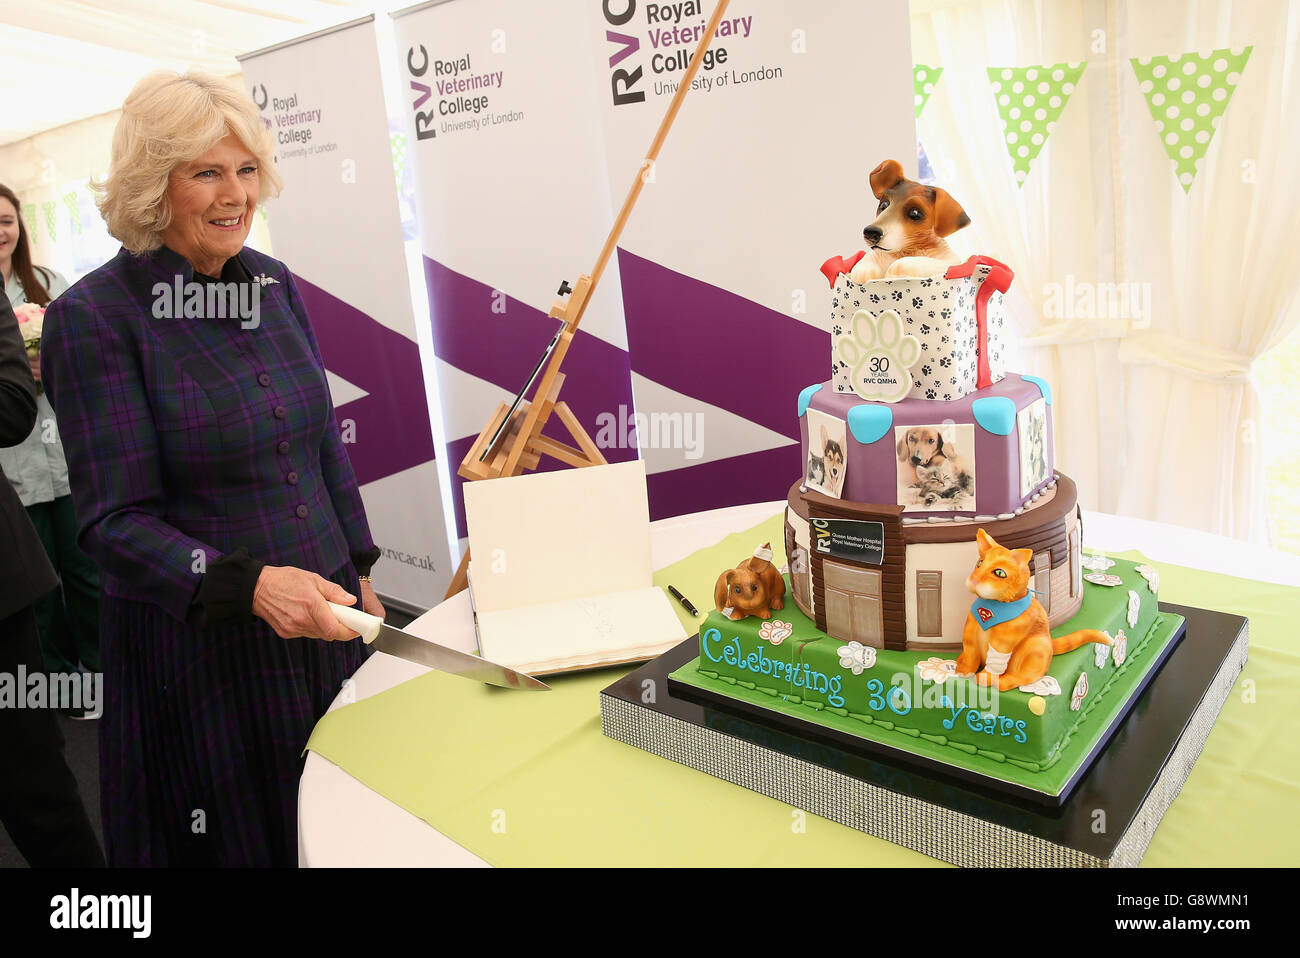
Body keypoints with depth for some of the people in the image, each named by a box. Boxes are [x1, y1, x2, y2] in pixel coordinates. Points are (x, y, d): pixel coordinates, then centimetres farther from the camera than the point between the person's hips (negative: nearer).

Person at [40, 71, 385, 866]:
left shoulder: (276, 285, 4)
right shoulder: (95, 316, -12)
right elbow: (115, 520, -15)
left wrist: (360, 574, 11)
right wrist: (248, 584, -30)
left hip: (321, 615, 5)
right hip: (201, 645, -4)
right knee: (238, 837, 15)